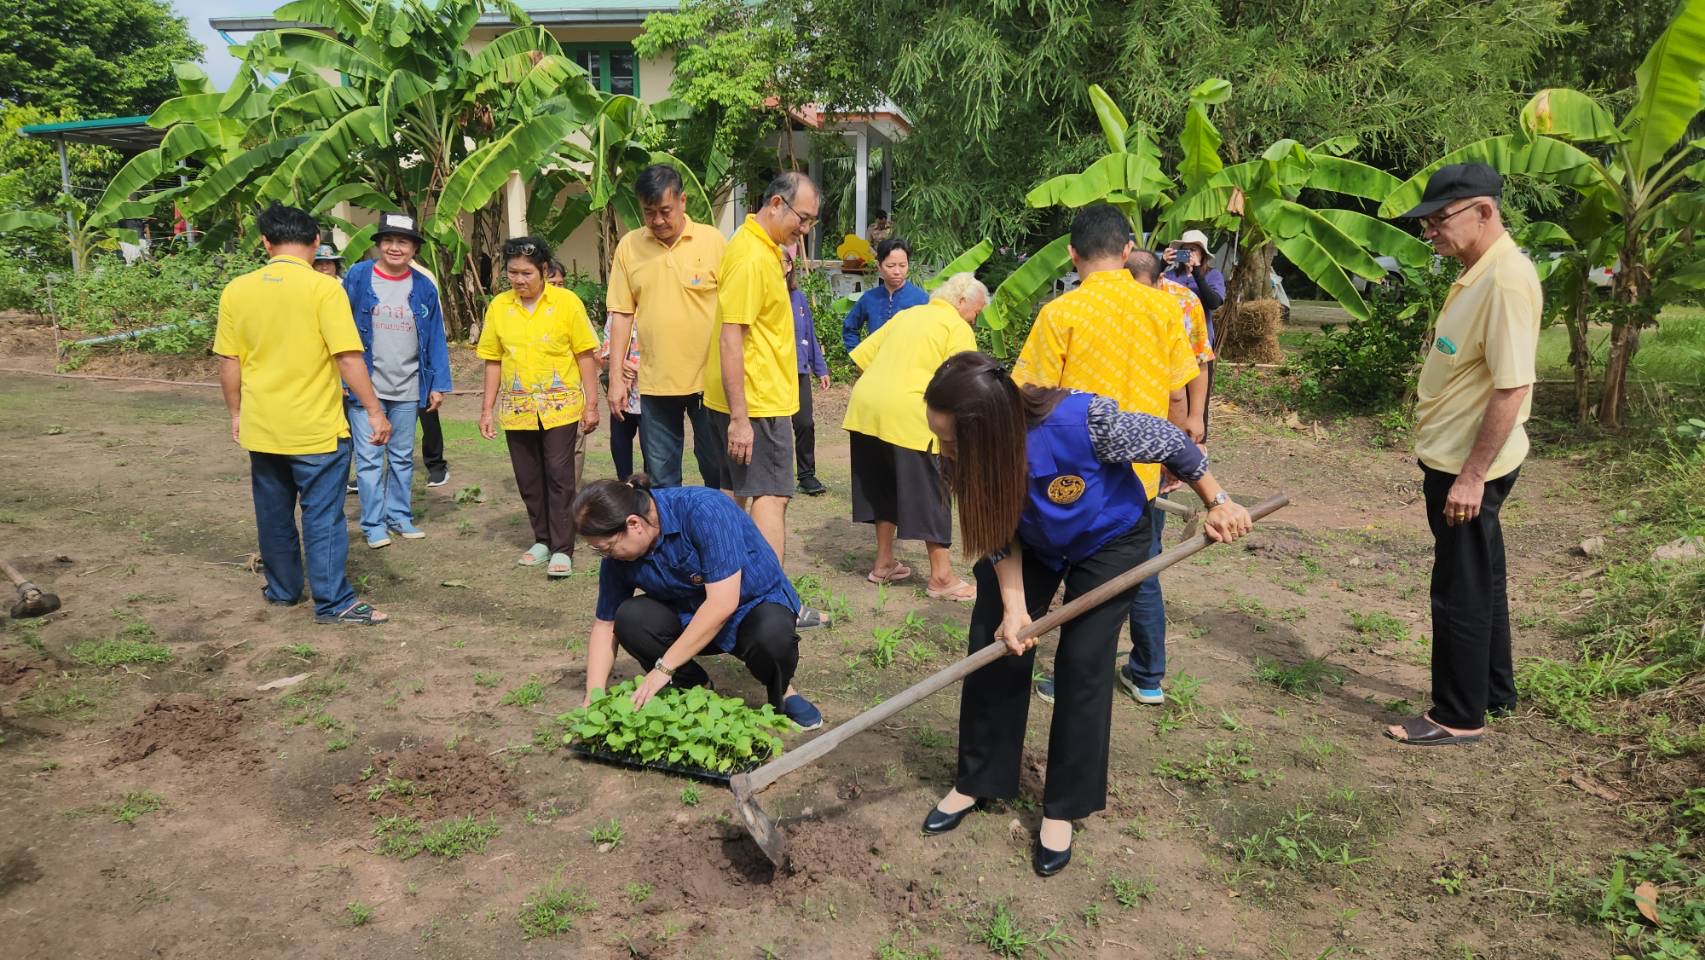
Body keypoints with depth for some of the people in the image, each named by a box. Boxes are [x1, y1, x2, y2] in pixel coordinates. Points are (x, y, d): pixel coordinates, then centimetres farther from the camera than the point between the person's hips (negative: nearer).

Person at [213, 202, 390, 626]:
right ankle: (333, 602, 4)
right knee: (323, 517, 1)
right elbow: (348, 357, -17)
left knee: (274, 513, 17)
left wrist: (236, 413, 18)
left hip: (262, 427, 5)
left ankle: (283, 589, 30)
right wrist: (375, 411, -10)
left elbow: (228, 362, 6)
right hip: (316, 428, -4)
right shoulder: (323, 288, -13)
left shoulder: (237, 290, 1)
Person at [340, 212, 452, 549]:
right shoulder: (357, 278, -4)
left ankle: (400, 516, 23)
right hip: (365, 386, -3)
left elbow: (435, 339, 5)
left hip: (408, 389, 3)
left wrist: (438, 385, 2)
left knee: (403, 458, 12)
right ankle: (373, 524, 8)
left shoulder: (424, 288, 3)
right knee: (369, 458, 0)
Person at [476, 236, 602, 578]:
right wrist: (487, 410, 7)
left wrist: (591, 404, -5)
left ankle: (562, 549, 3)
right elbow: (493, 361, 8)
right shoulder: (499, 306, 3)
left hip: (560, 408, -3)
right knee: (529, 480, 10)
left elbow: (585, 356, -3)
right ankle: (543, 540, 25)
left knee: (559, 477, -4)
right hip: (517, 410, 3)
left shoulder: (567, 302, -5)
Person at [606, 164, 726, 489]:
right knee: (661, 477, 10)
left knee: (718, 470, 8)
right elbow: (621, 314, 5)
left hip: (708, 378, -2)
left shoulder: (712, 240, -3)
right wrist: (616, 377, 2)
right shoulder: (628, 246, 3)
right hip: (654, 382, 2)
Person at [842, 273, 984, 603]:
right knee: (930, 495, 3)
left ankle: (884, 563, 29)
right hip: (908, 415, -7)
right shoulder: (958, 328, 2)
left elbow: (863, 355, 20)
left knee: (884, 487, 20)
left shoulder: (906, 315, 23)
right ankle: (942, 578, 8)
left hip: (865, 407, 7)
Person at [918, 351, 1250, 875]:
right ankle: (976, 781, 19)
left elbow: (1171, 442, -23)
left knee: (1082, 664, -7)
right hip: (1033, 542, 4)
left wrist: (1217, 503, -10)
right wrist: (1015, 607, -26)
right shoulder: (963, 458, -31)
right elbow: (998, 536, -15)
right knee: (993, 645, 0)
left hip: (1110, 539, -3)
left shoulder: (1083, 422, -43)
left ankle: (1063, 809, 10)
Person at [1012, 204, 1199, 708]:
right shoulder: (1163, 308, -2)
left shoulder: (1060, 313, -12)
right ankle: (1148, 676, 31)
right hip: (1144, 474, 3)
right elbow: (1176, 396, 3)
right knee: (1142, 575, 19)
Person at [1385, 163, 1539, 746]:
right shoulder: (1476, 276, 10)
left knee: (1463, 593, 1)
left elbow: (1512, 387, -25)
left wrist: (1472, 475, -24)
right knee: (1481, 583, 20)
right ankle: (1494, 694, 35)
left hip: (1471, 468, -10)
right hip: (1453, 460, 10)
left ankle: (1459, 718, 15)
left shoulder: (1507, 280, -21)